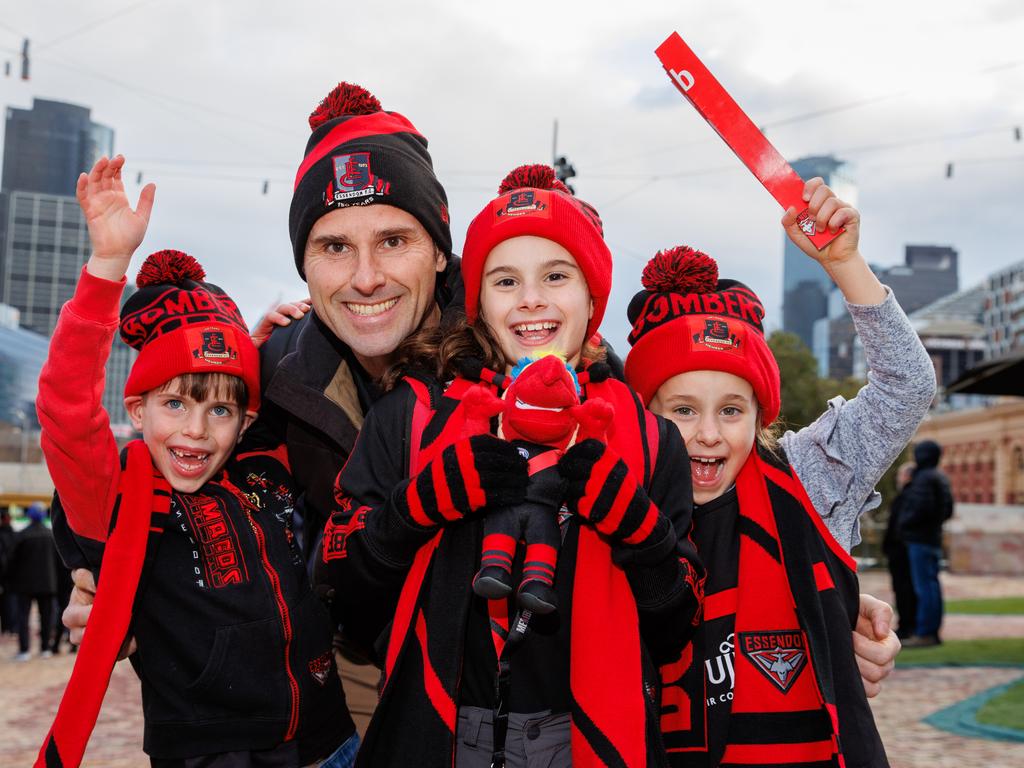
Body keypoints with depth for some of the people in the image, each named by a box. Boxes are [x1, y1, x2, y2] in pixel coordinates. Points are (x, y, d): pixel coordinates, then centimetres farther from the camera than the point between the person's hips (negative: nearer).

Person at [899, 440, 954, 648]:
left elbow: (922, 508, -23)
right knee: (932, 585, 12)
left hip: (920, 539, -10)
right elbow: (948, 509, 21)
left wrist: (904, 522, -10)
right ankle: (933, 632, 16)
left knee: (923, 586, -9)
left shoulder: (924, 478, -14)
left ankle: (924, 633, -9)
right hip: (934, 539, 10)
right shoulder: (941, 478, 16)